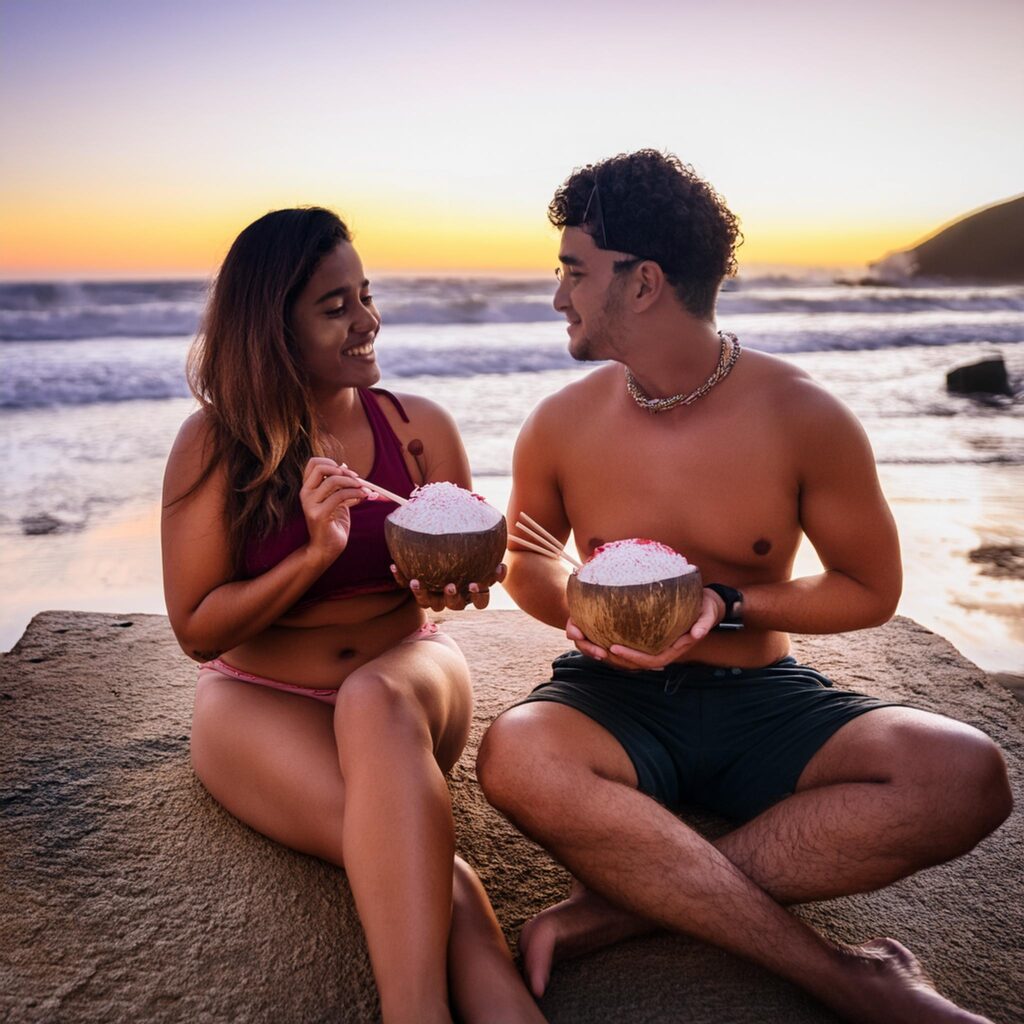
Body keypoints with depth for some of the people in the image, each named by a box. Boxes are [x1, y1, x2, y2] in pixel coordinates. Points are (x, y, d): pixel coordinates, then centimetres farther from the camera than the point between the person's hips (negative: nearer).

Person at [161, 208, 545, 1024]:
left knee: (375, 700, -39)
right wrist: (315, 554, -22)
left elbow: (472, 572, 6)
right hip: (260, 699, -1)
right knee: (409, 844, -34)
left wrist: (451, 579, -21)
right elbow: (197, 630, -7)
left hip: (406, 674, 1)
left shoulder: (421, 427, -1)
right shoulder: (213, 445, -7)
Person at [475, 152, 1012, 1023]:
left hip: (760, 701, 0)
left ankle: (625, 904, -24)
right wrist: (578, 608, -9)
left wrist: (728, 607, -15)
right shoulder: (561, 425, -2)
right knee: (516, 757, -35)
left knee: (964, 775, -28)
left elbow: (871, 590, 1)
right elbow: (527, 563, 14)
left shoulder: (803, 417, -8)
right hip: (616, 700, 1)